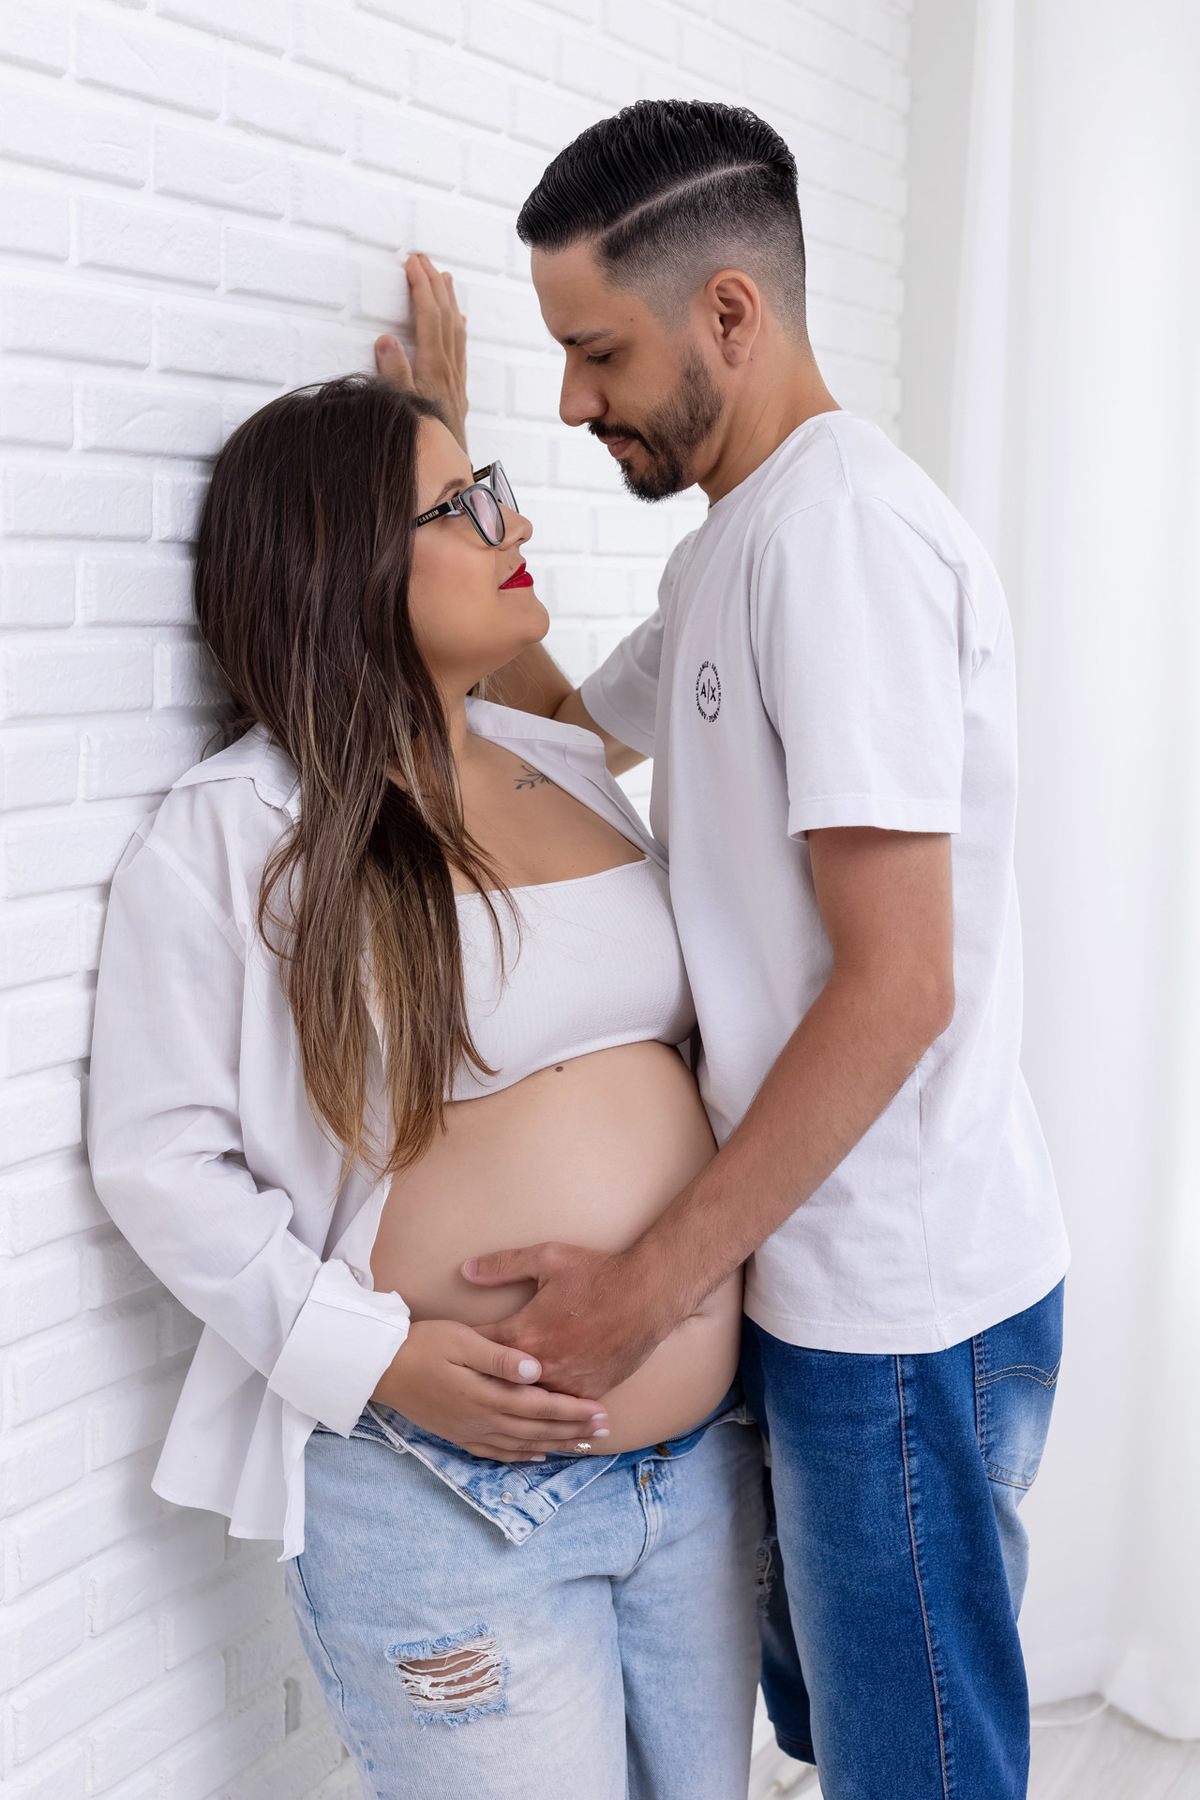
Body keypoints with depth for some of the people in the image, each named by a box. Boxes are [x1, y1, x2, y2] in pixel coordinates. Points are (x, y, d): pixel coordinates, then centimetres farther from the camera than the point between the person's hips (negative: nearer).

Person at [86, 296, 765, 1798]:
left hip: (703, 1459, 6)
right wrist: (374, 1353, -18)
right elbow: (159, 1157, -10)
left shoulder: (574, 769, 9)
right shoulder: (226, 833, -10)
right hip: (445, 1501, -6)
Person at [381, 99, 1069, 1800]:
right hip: (814, 1274, 9)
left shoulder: (842, 525, -20)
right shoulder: (736, 546, 11)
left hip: (902, 1303, -9)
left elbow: (897, 987, -24)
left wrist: (653, 1281, -18)